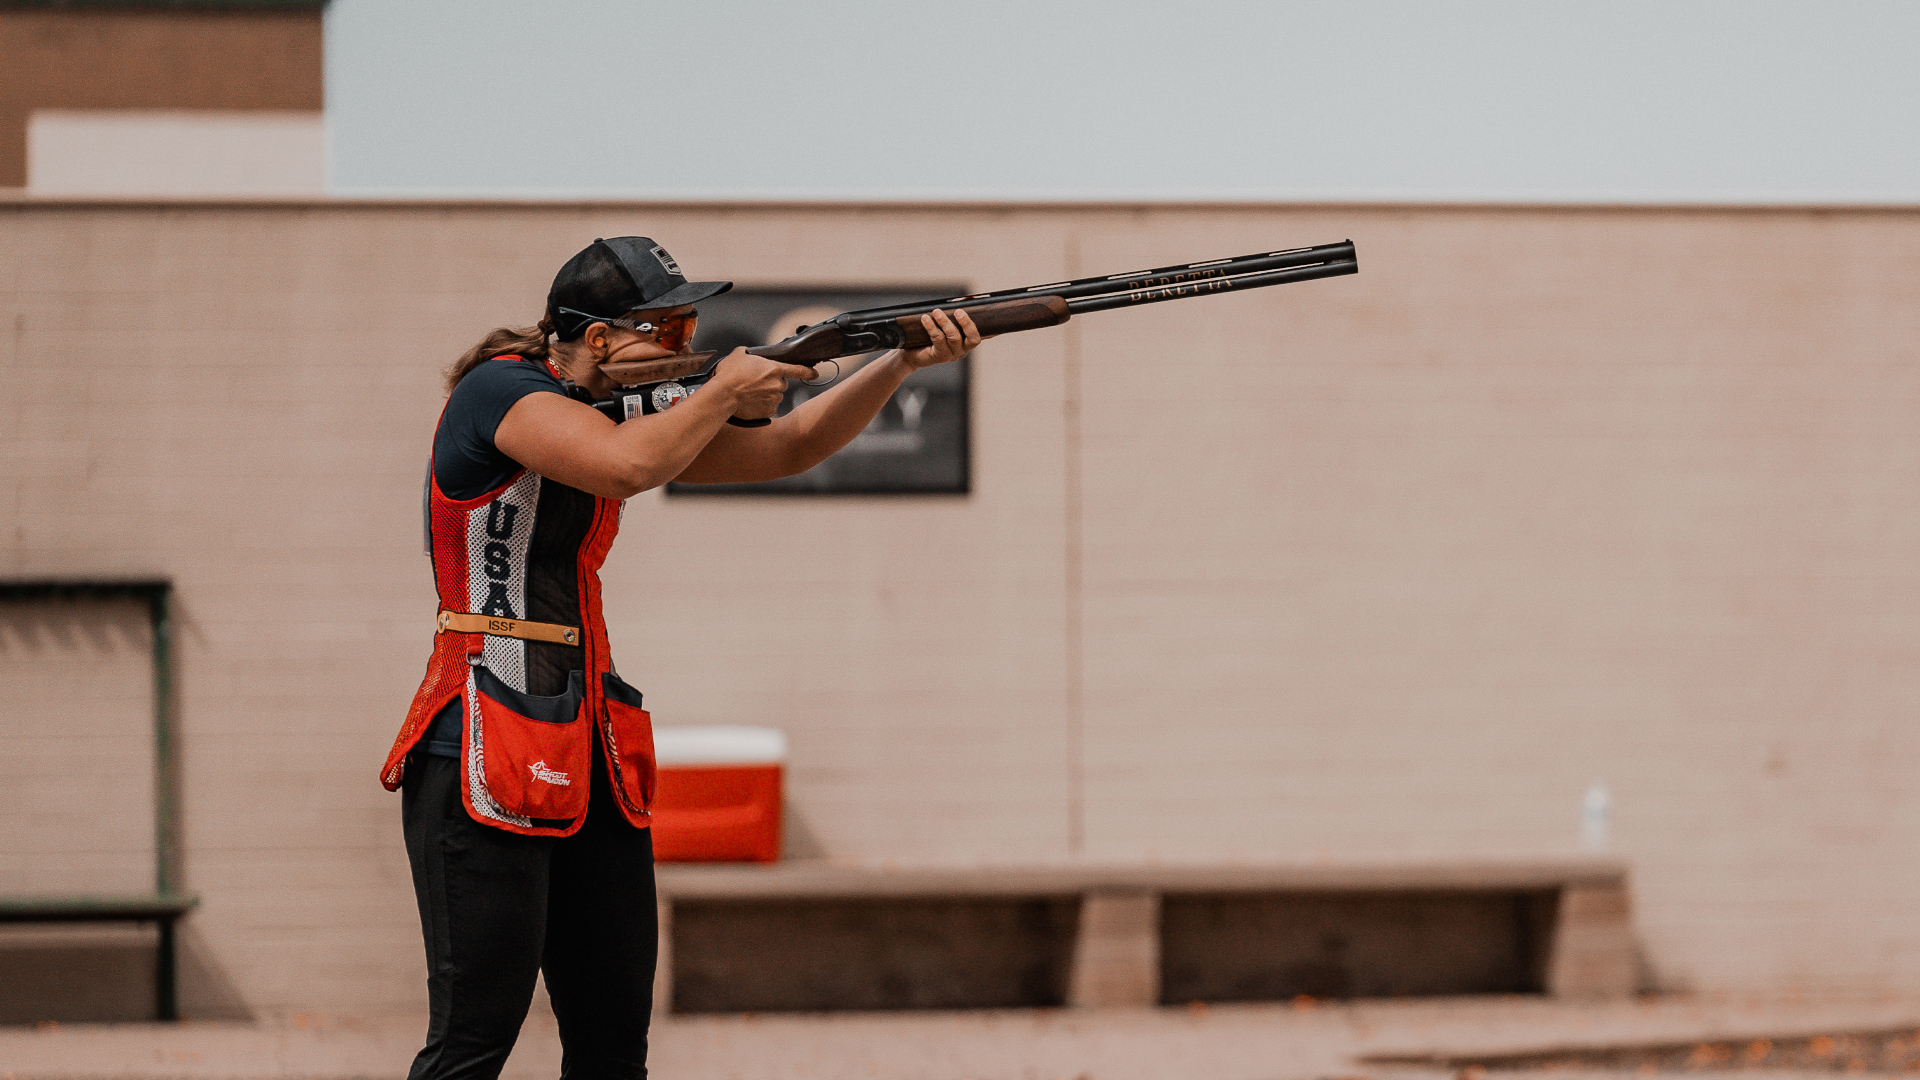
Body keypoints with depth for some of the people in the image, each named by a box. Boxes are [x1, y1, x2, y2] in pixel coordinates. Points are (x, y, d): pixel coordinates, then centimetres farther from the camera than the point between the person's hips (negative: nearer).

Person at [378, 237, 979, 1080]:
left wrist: (906, 361, 5)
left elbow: (788, 451, 18)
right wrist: (725, 392, -11)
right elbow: (627, 467, -28)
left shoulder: (620, 412, 15)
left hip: (587, 751, 9)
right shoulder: (499, 392, -11)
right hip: (485, 757, -9)